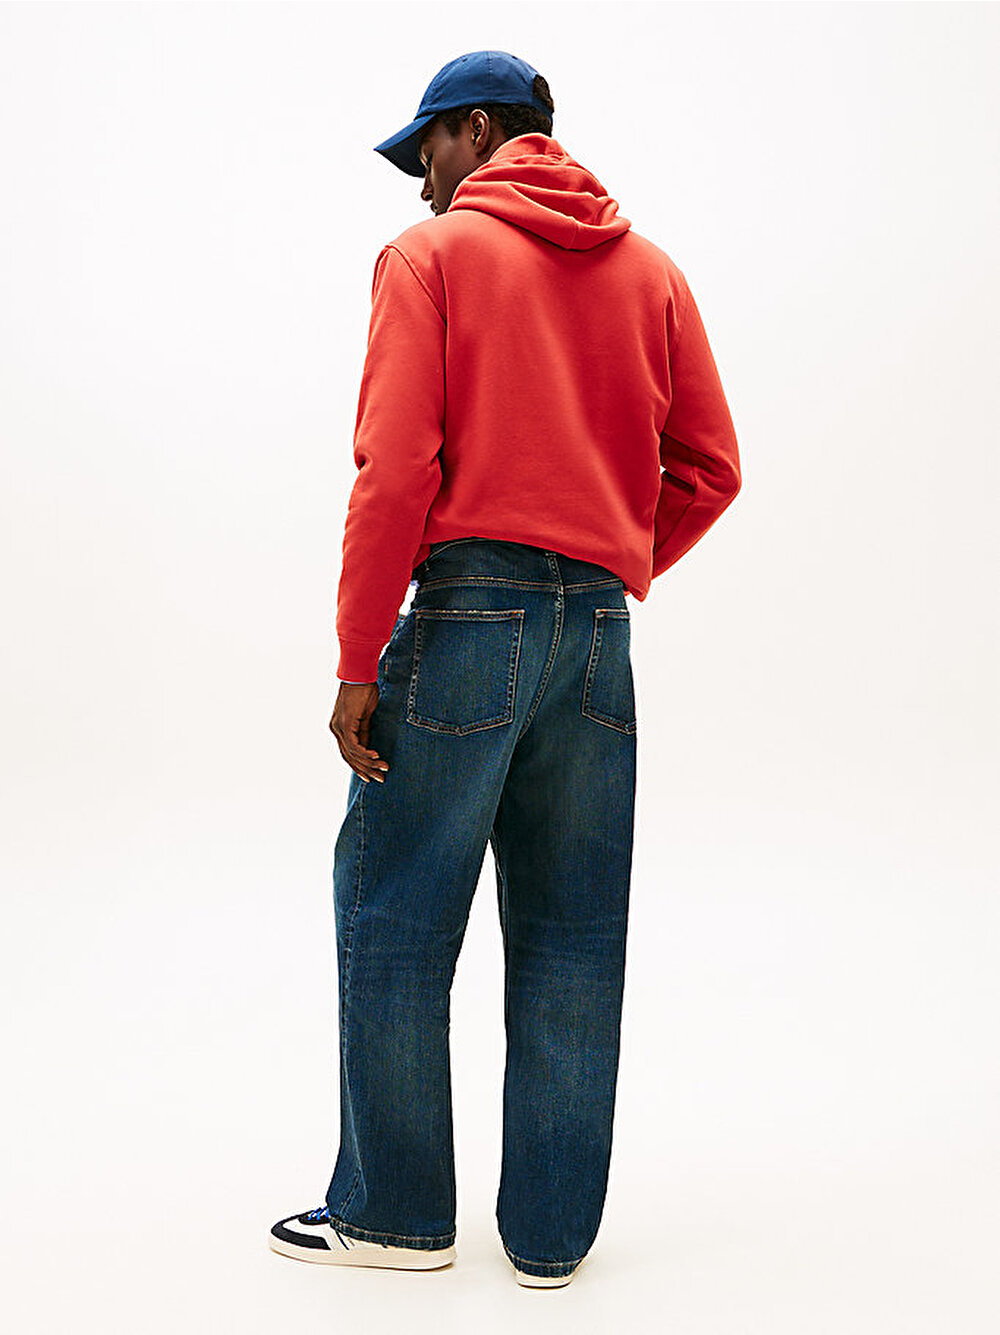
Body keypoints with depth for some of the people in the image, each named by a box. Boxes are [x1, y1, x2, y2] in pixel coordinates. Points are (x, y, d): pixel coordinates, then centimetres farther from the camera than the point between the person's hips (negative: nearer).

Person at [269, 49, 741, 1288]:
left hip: (468, 616, -5)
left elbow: (395, 469, -10)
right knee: (570, 942, 9)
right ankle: (552, 1231, 16)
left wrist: (358, 664, -8)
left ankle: (395, 1210, 16)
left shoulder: (430, 255, 1)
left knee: (393, 920, 7)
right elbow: (709, 468, 9)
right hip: (601, 634, 5)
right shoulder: (651, 271, 14)